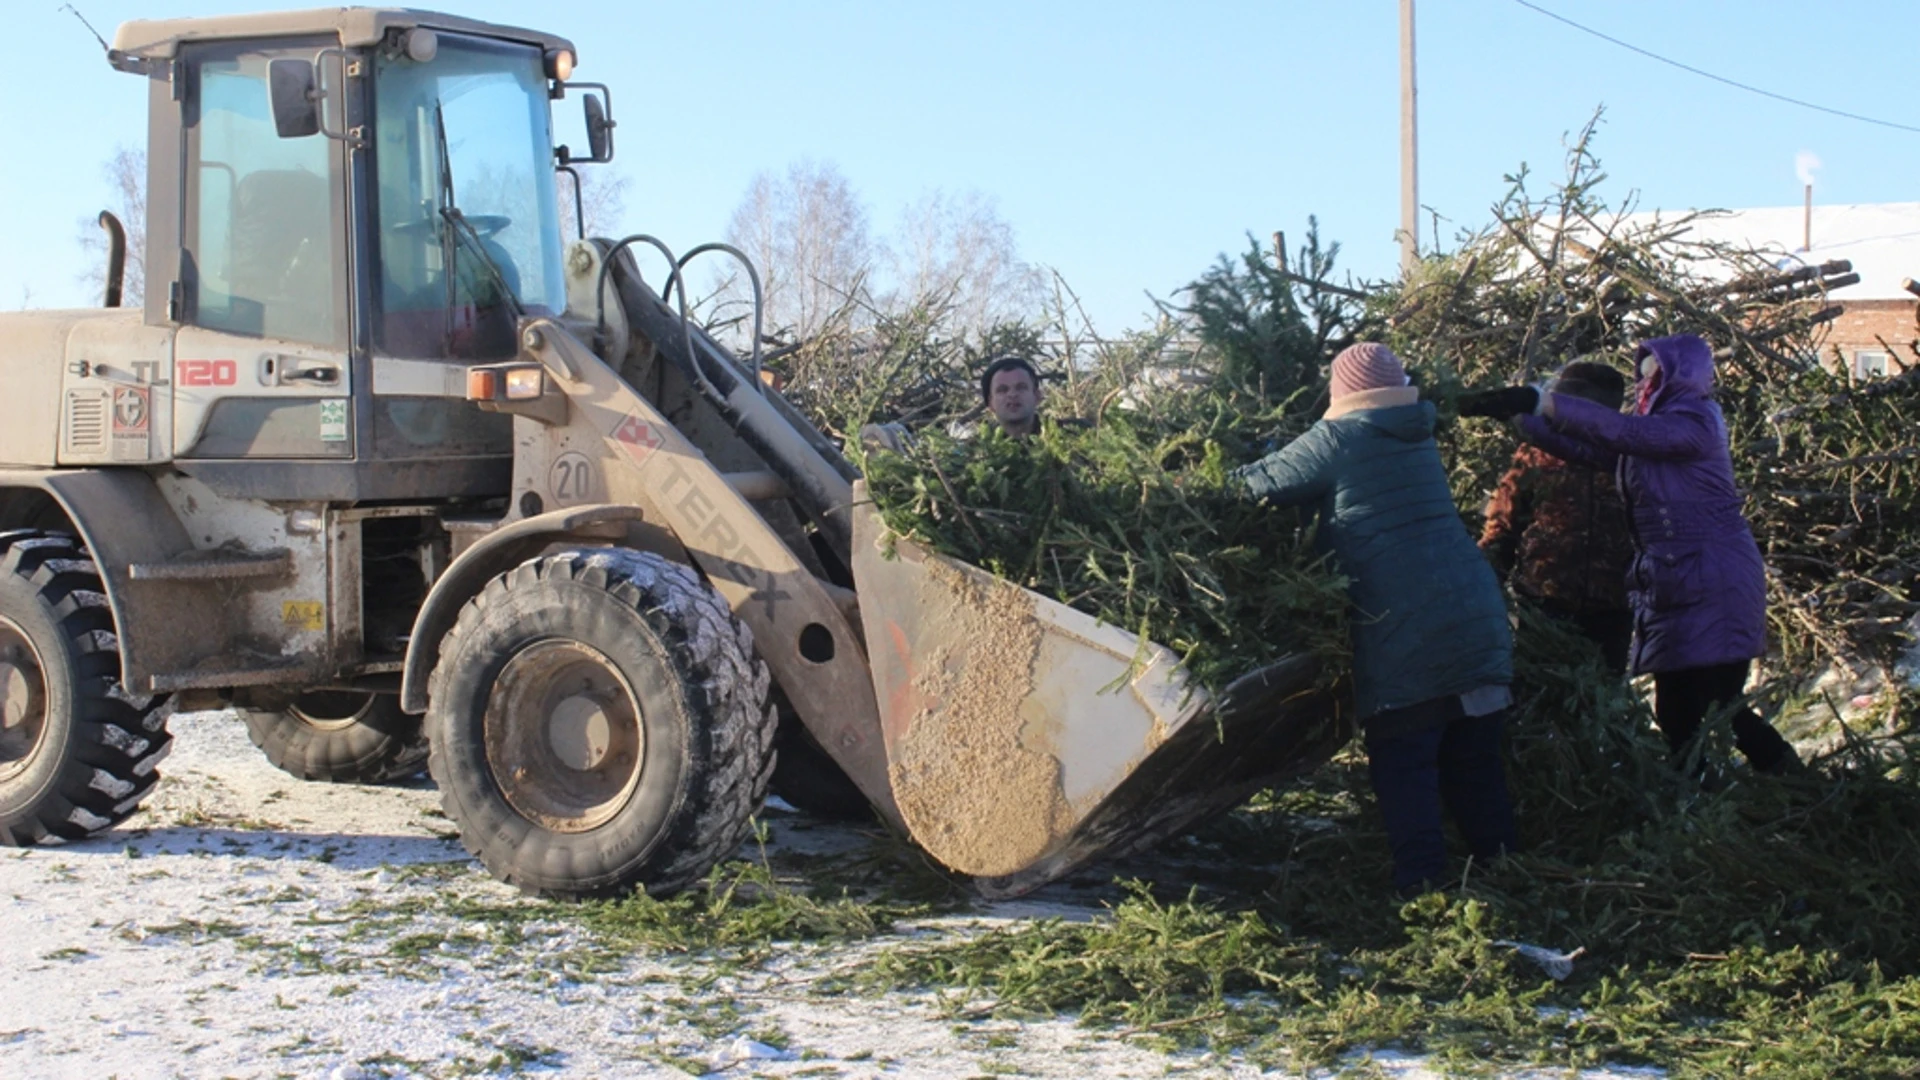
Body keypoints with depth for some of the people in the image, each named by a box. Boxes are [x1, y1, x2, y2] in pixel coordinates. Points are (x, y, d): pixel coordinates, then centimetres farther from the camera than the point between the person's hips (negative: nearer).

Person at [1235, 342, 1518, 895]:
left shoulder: (1337, 439, -4)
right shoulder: (1420, 438, 17)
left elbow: (1262, 484, 0)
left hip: (1403, 636, -7)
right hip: (1478, 619, 7)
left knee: (1402, 765, -2)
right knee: (1474, 761, 14)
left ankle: (1422, 879, -5)